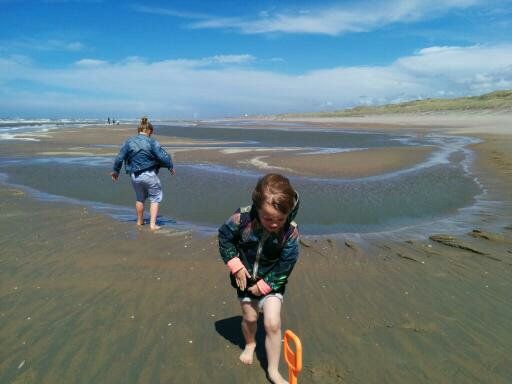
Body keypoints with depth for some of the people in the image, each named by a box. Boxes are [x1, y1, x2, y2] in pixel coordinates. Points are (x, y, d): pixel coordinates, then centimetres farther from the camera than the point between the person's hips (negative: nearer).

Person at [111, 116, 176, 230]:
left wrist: (116, 171, 18)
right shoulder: (152, 142, -10)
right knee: (155, 198, 10)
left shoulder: (128, 142, 2)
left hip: (134, 176, 4)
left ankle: (139, 221, 37)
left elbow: (119, 158, 3)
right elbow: (163, 156, -12)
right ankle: (152, 224, 2)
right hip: (149, 175, -4)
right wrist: (170, 167, 4)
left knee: (140, 198, 24)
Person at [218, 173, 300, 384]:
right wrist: (235, 265, -14)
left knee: (272, 323, -6)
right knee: (249, 317, 16)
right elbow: (224, 238, -10)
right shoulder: (242, 218, -28)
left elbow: (285, 266, -17)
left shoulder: (290, 232, -28)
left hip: (271, 281, -1)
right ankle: (250, 344, 51)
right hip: (245, 277, 1)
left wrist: (264, 285, -14)